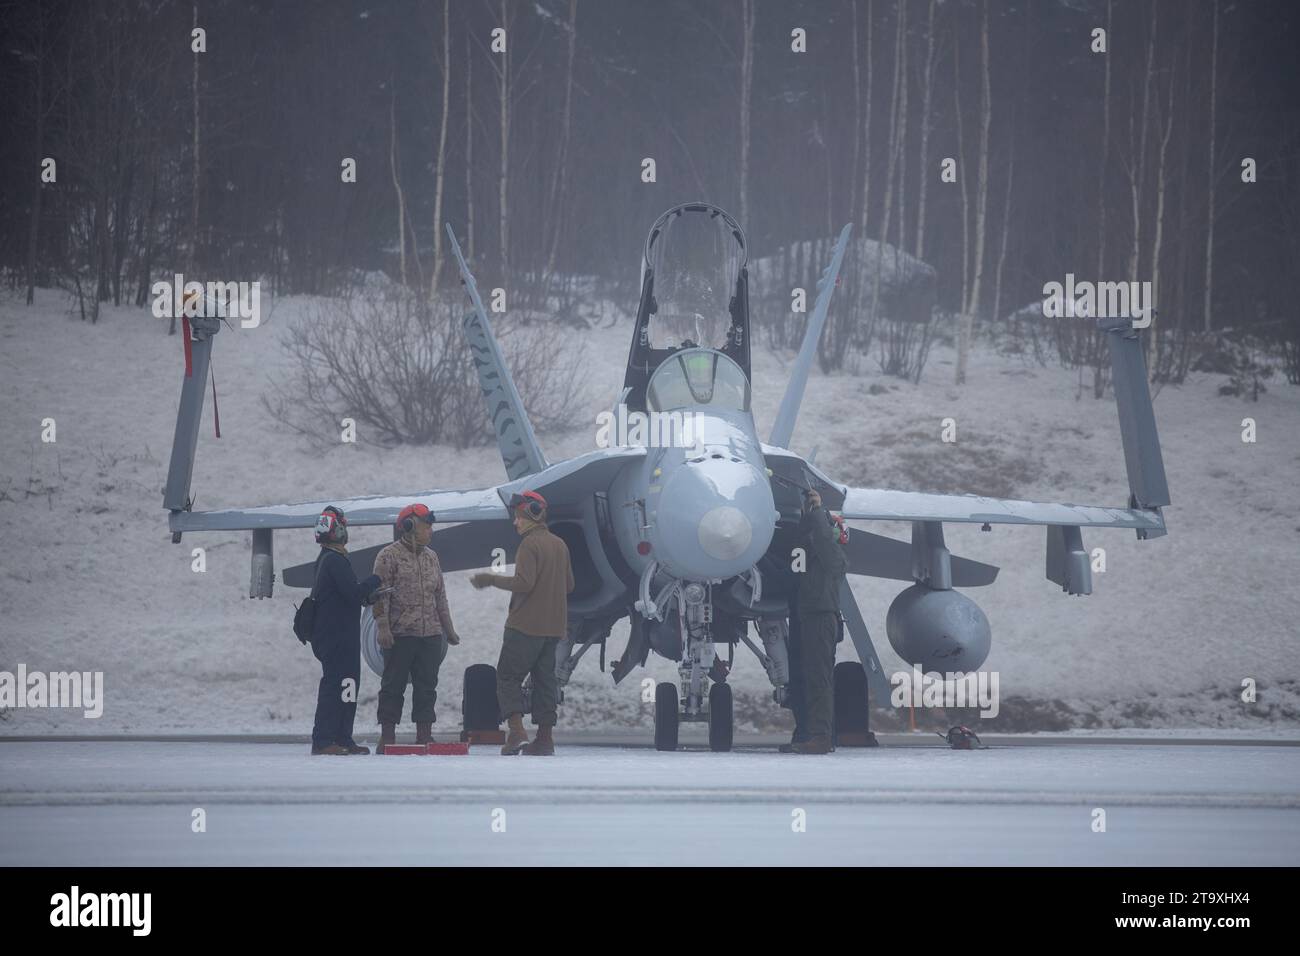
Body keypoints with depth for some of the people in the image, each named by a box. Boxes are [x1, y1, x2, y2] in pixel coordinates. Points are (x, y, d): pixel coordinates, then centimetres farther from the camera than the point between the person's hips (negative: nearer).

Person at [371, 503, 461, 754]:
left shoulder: (431, 557, 17)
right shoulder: (389, 556, -3)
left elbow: (440, 597, 22)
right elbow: (381, 596, -9)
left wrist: (448, 629, 20)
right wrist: (383, 627, -17)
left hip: (431, 634, 6)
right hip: (400, 634, -6)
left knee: (427, 686, 8)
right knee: (393, 685, -1)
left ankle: (424, 735, 13)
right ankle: (387, 738, 2)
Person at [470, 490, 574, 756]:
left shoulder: (530, 544, -12)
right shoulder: (560, 545, 13)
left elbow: (523, 582, -21)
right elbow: (569, 584, 19)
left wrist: (492, 579, -12)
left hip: (526, 625, -8)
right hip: (554, 625, 8)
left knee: (508, 676, -1)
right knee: (545, 679, 10)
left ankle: (517, 731, -14)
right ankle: (545, 738, 8)